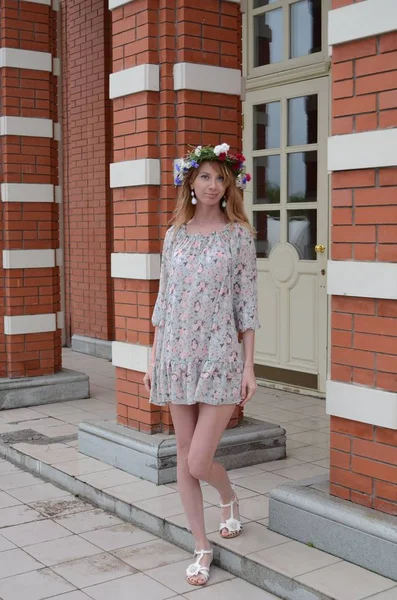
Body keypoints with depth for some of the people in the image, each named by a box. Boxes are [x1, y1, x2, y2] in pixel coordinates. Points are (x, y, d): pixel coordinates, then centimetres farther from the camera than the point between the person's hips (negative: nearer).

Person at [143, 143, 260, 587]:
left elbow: (247, 303, -3)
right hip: (176, 355, 4)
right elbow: (164, 300, 11)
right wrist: (153, 360, 9)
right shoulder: (175, 235, 8)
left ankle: (229, 499, 30)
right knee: (184, 455, 8)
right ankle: (202, 549, 23)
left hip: (220, 356, -4)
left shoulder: (238, 235, -2)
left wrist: (249, 366, -6)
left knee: (198, 463, -6)